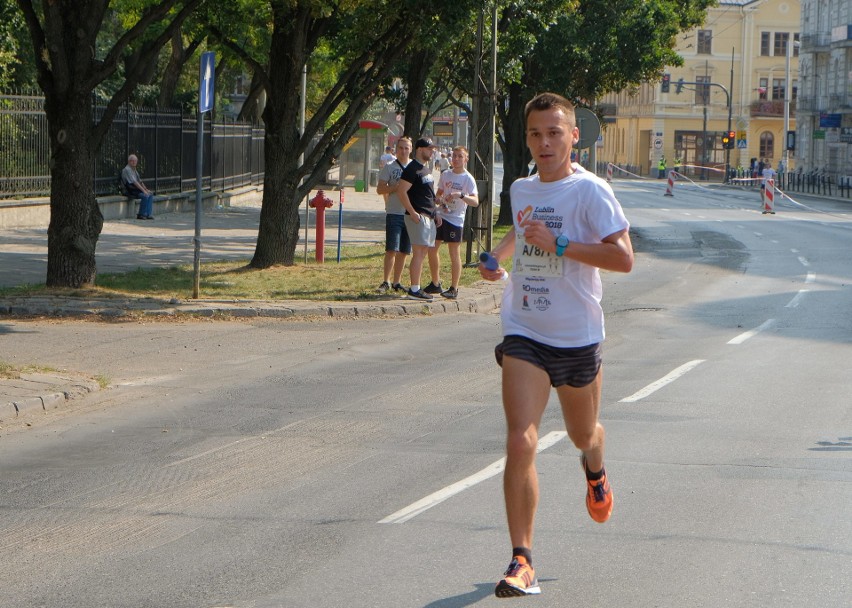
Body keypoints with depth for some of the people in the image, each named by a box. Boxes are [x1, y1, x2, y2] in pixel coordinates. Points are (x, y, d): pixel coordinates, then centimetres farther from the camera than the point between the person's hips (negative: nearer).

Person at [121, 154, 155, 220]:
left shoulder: (134, 170, 19)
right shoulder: (127, 170, -12)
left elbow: (140, 181, 21)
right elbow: (134, 182, -19)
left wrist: (146, 189, 7)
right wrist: (143, 190, -21)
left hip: (137, 189, 9)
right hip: (131, 191, -9)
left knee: (150, 194, -3)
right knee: (145, 196, -26)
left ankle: (148, 214, -6)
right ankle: (141, 215, -17)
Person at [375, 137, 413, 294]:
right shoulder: (389, 168, 2)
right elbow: (380, 189, -3)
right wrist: (397, 187, -17)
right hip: (394, 213, -4)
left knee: (404, 251, 6)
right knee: (392, 249, -12)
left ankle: (396, 282, 13)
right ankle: (386, 282, -8)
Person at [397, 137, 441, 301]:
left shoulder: (426, 169, 19)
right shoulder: (412, 169, -12)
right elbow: (401, 191, -18)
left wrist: (435, 214, 21)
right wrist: (413, 213, -21)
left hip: (429, 216, 10)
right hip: (418, 217, -10)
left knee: (423, 253, 10)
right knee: (419, 253, -12)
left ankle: (416, 288, 14)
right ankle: (414, 290, -12)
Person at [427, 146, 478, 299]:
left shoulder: (468, 179, -8)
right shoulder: (445, 174, 10)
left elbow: (475, 201, -18)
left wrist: (461, 195, -34)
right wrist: (439, 200, -2)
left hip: (455, 219, -6)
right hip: (440, 216, 6)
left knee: (454, 254, -2)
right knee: (432, 250, 9)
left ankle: (454, 288, 5)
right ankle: (435, 284, 23)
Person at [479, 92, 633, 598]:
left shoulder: (590, 190, -12)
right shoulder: (521, 190, 6)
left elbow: (623, 257, -21)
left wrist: (558, 244, -25)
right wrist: (498, 258, 13)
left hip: (578, 337, -2)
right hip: (524, 335, 2)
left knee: (583, 435, 21)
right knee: (520, 443, -16)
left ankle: (596, 472, 60)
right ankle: (522, 561, -12)